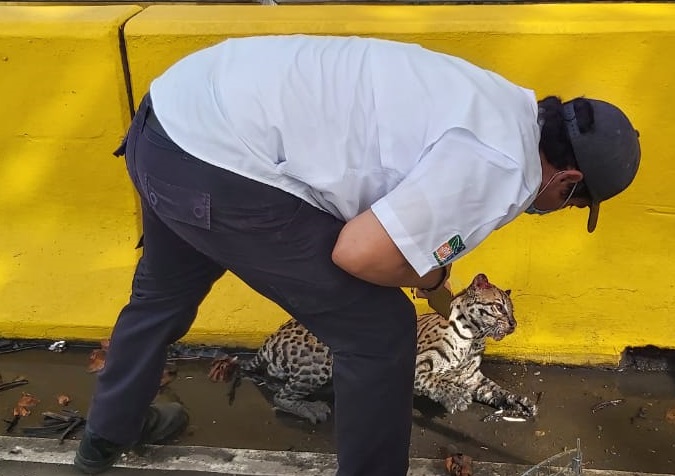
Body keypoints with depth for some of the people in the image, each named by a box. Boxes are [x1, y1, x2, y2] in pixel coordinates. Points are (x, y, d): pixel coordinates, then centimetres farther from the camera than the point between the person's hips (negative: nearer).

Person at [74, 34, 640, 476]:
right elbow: (359, 251, -16)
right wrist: (429, 274, 5)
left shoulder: (493, 105, 17)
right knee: (379, 332, 3)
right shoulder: (502, 169, -12)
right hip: (220, 164, -10)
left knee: (163, 294, 34)